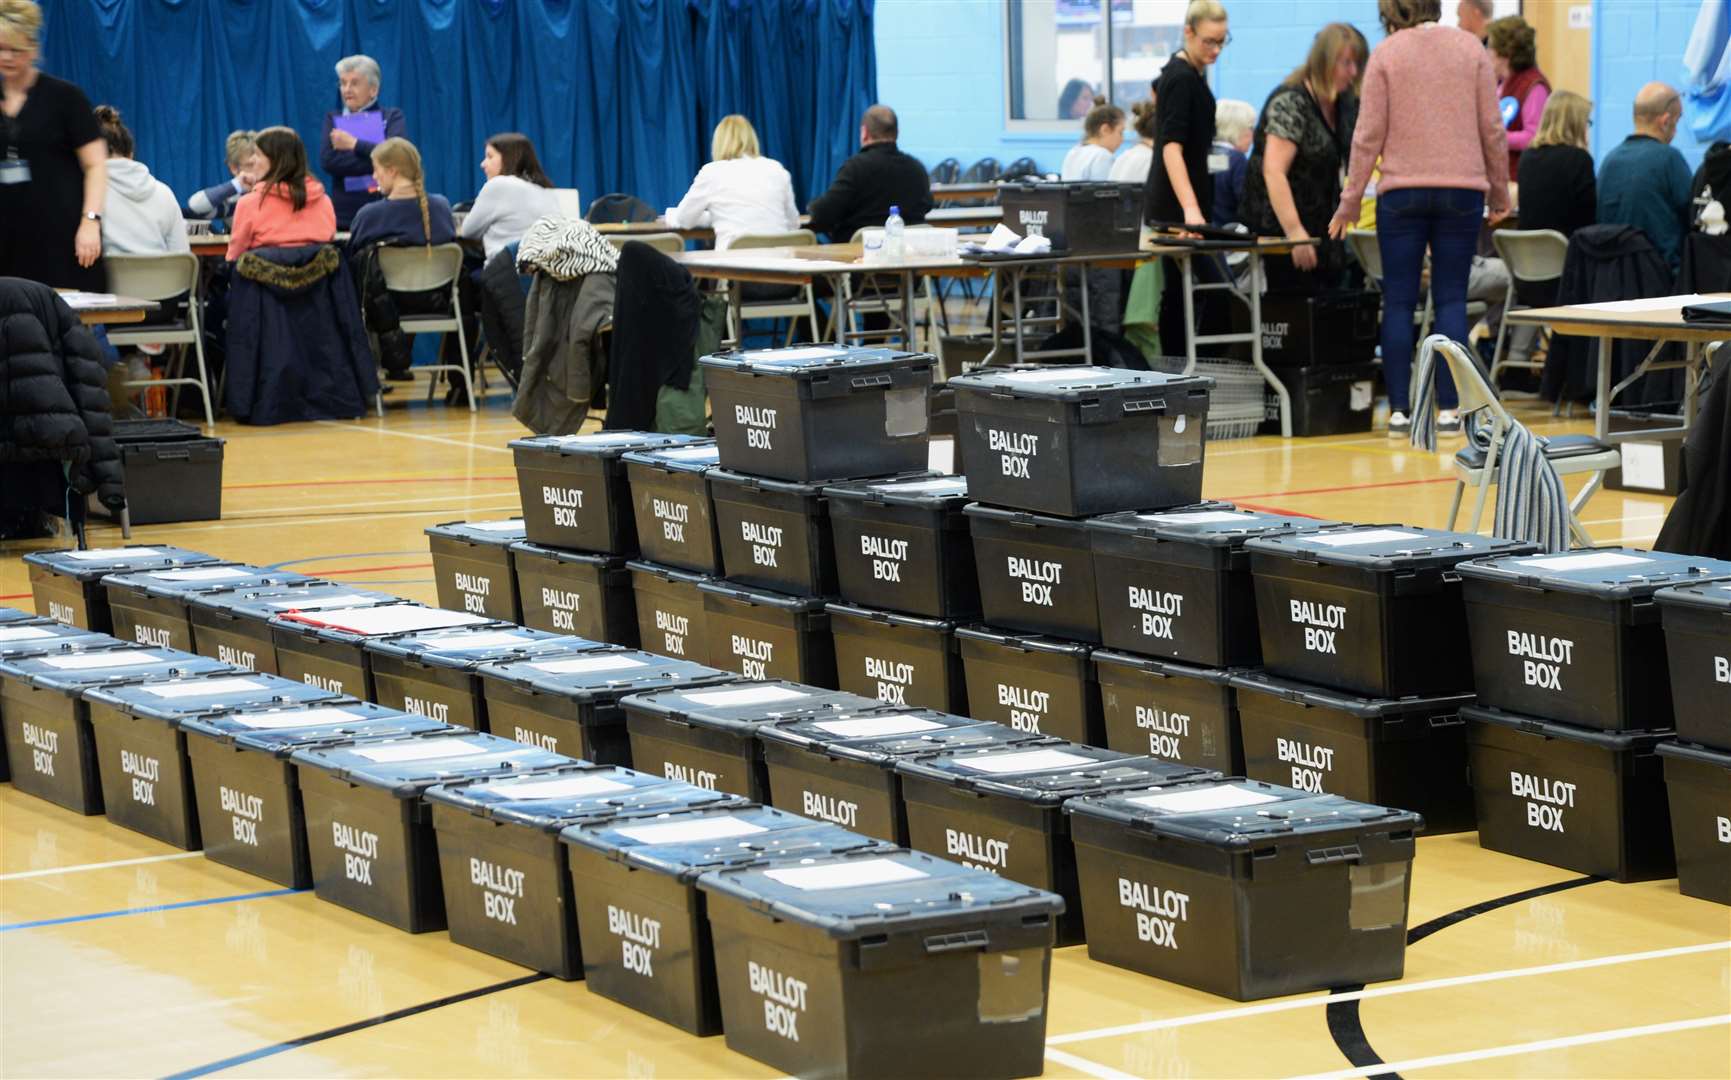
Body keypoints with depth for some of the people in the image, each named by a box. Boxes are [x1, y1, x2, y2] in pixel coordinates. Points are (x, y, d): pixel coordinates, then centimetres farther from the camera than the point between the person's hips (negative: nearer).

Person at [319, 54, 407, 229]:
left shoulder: (392, 117, 8)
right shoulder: (333, 119, 12)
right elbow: (327, 161, -6)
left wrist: (354, 144, -8)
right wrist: (377, 160, -12)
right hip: (344, 214, 1)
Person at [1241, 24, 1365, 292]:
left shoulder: (1340, 104, 10)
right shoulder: (1291, 102, -16)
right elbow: (1273, 171, -23)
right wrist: (1294, 232, -29)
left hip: (1322, 227, 8)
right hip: (1282, 226, -8)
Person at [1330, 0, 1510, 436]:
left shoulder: (1386, 54, -1)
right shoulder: (1470, 48, 4)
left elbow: (1369, 134, -3)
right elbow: (1492, 128, 4)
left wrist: (1351, 199, 3)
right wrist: (1499, 190, 15)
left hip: (1402, 190, -1)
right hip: (1462, 188, 1)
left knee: (1399, 302, 4)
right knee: (1451, 299, 4)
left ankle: (1398, 411, 1)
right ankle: (1448, 410, -1)